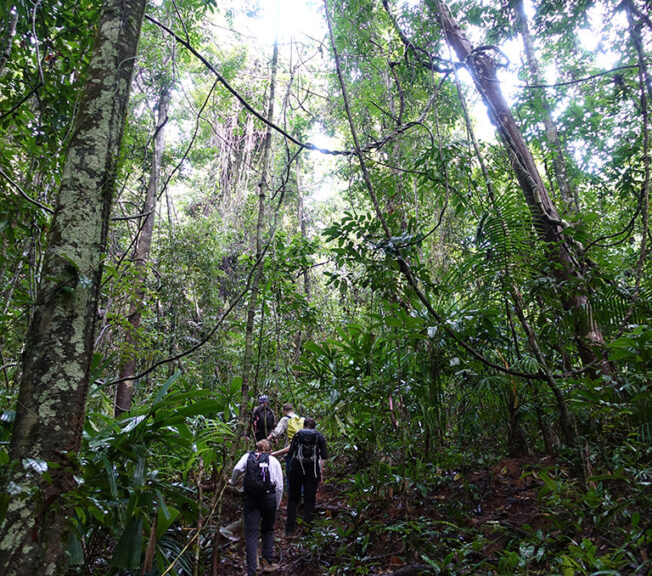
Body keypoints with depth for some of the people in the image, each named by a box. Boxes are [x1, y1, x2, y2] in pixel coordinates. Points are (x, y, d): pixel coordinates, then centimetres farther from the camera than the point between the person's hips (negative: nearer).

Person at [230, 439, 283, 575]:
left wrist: (233, 481, 12)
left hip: (250, 499, 0)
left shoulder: (248, 456, 12)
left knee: (251, 534, 2)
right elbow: (279, 487, 8)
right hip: (269, 497, 1)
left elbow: (237, 469, -8)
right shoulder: (274, 461, 12)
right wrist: (276, 505, 17)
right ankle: (267, 563, 22)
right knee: (268, 530, 21)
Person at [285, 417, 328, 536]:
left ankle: (289, 528, 12)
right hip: (313, 470, 0)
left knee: (293, 498, 11)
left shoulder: (297, 435, 5)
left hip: (296, 468, 1)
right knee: (309, 498, 8)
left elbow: (290, 453, -3)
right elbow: (324, 456, 1)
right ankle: (307, 525, 2)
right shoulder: (319, 436, 5)